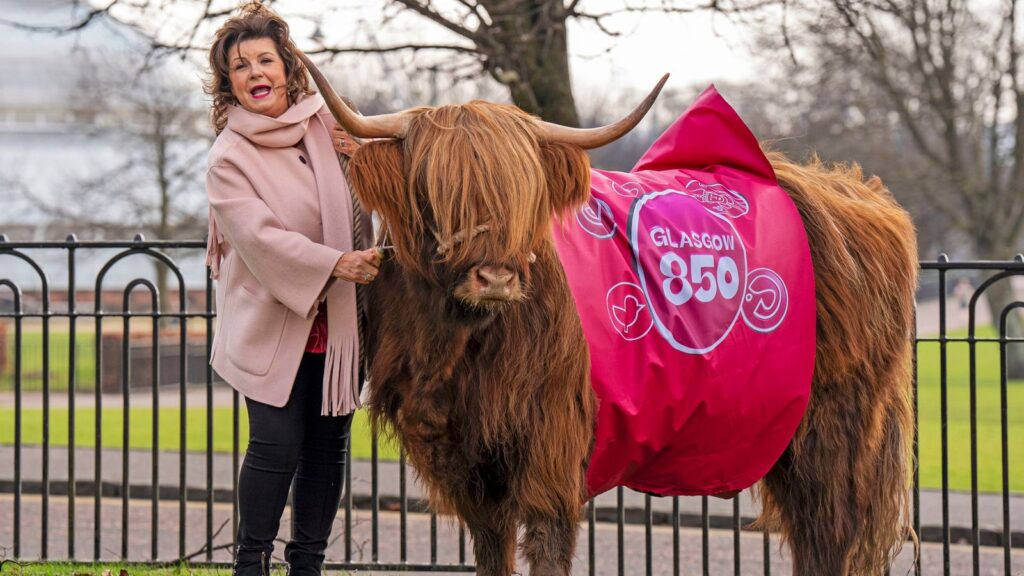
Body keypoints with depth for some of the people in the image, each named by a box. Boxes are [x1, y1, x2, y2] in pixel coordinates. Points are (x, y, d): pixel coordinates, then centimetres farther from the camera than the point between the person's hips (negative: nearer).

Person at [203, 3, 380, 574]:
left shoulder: (327, 122, 5)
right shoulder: (229, 158, -7)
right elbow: (259, 236, -18)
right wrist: (334, 264, -25)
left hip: (338, 323, 4)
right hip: (271, 324, -4)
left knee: (327, 447, 8)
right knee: (277, 443, -11)